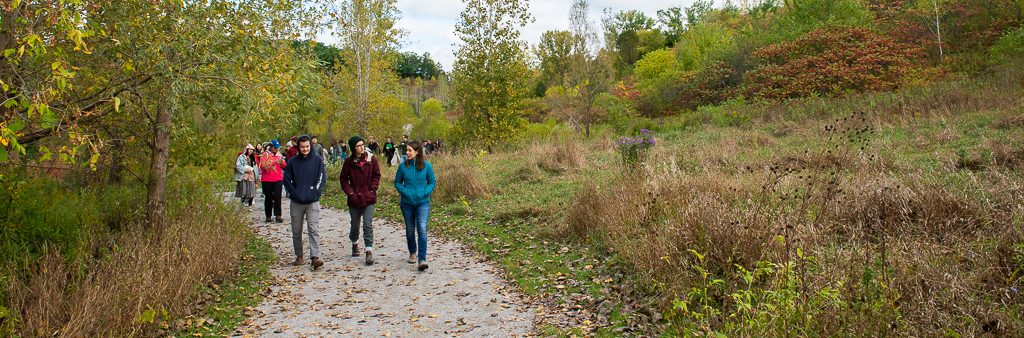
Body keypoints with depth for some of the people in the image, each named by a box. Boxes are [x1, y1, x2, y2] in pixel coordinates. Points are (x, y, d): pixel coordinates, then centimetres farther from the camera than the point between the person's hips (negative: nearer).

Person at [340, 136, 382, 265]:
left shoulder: (371, 158, -4)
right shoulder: (349, 161, -2)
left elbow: (377, 175, 2)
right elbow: (343, 179, 4)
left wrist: (372, 190, -6)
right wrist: (350, 192, -6)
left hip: (368, 198, -2)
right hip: (354, 199, 2)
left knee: (368, 224, -9)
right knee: (355, 224, 15)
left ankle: (369, 251, -7)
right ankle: (355, 243, 41)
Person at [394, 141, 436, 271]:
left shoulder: (426, 165, -6)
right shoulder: (403, 166, -4)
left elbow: (432, 182, 3)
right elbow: (397, 182, 5)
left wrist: (426, 193, -14)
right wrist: (404, 192, -12)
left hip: (423, 203, -2)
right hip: (407, 203, 2)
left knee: (422, 229, -15)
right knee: (410, 230, 15)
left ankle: (422, 259, -17)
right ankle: (413, 253, 38)